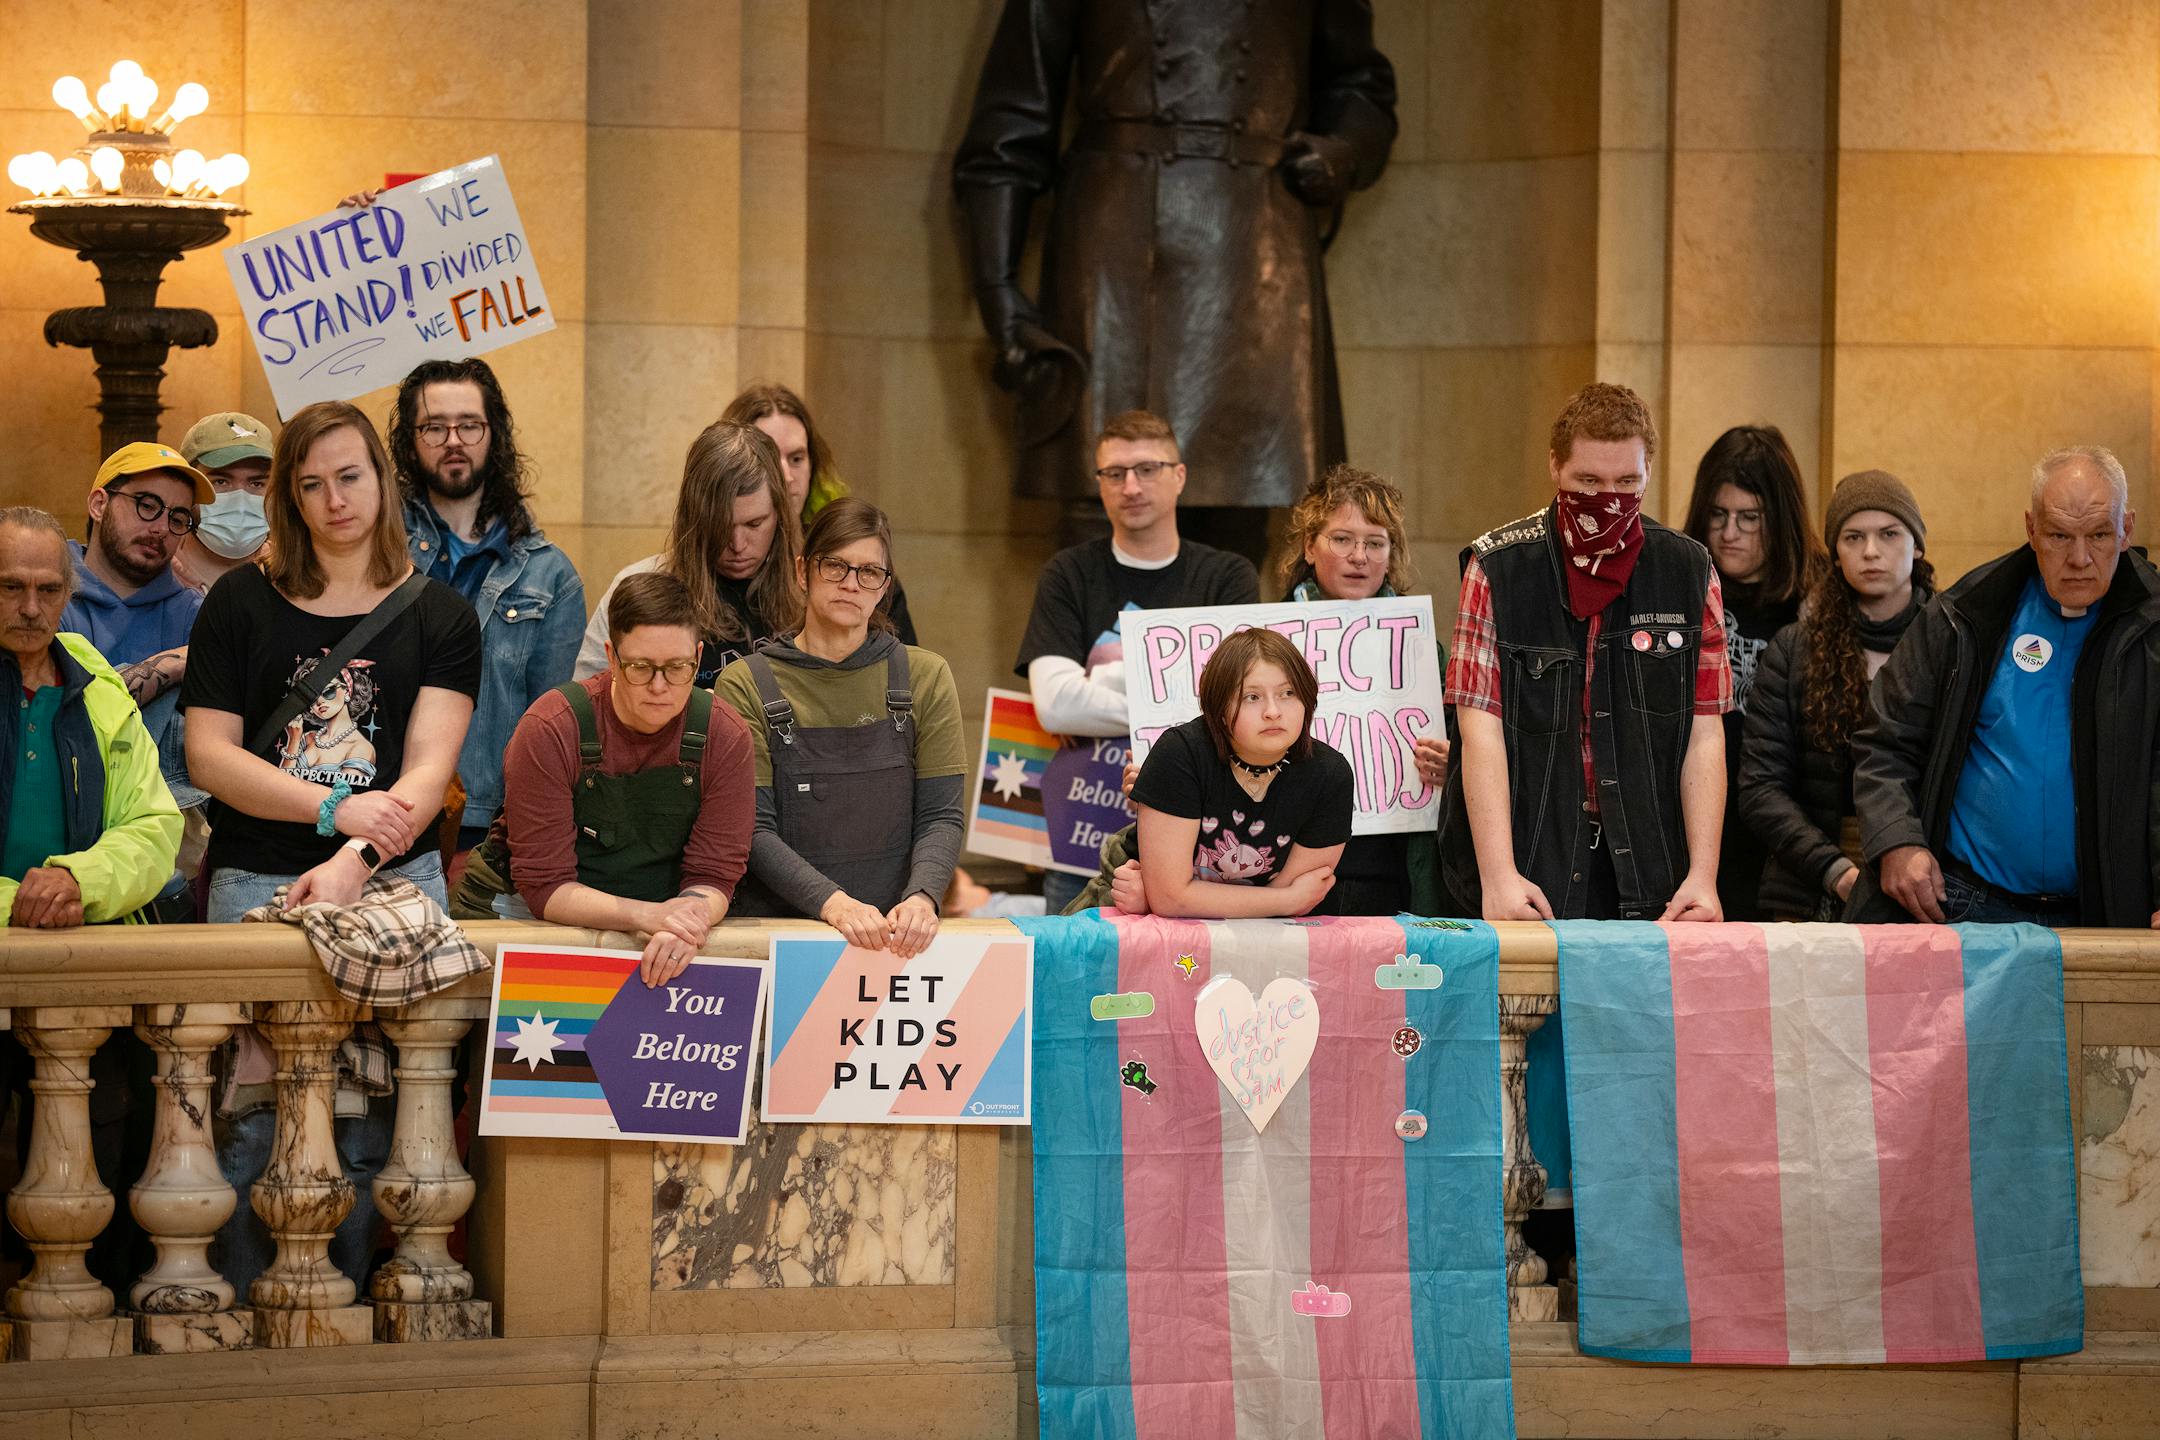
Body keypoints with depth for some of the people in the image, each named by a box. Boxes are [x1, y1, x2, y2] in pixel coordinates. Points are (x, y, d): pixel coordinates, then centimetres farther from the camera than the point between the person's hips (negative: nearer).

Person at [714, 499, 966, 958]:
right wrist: (833, 904, -19)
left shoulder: (924, 678, 10)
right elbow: (754, 830, -3)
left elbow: (942, 816, 5)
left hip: (896, 933, 1)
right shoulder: (745, 686, 4)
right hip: (774, 928, -1)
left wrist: (922, 897, -15)